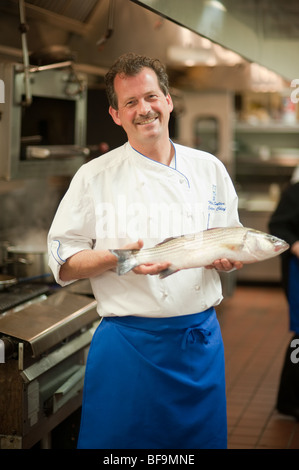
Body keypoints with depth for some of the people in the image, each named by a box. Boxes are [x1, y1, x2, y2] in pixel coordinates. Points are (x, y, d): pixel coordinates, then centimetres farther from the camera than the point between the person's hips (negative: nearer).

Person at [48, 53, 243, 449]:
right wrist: (118, 259, -20)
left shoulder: (209, 168, 7)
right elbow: (64, 263, -3)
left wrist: (229, 257, -8)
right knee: (121, 438, 3)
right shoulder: (95, 176, -2)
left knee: (204, 437, 12)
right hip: (129, 344, -3)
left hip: (201, 339, 3)